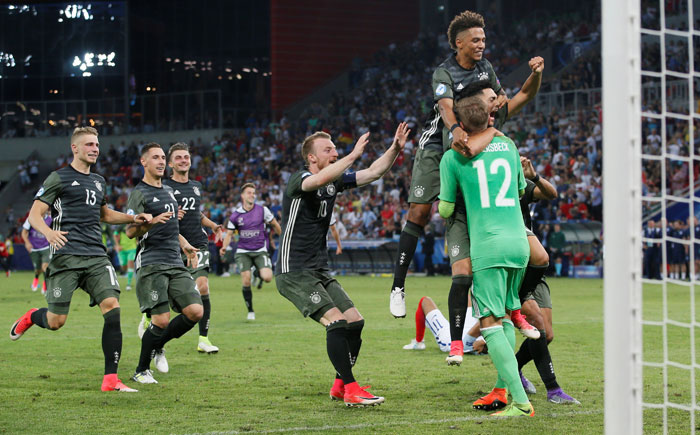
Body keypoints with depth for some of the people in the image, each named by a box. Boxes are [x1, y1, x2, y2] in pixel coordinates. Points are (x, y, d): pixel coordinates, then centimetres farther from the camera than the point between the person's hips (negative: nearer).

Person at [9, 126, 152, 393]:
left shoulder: (99, 182, 21)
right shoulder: (59, 178, 1)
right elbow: (34, 215, -3)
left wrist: (133, 218, 24)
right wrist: (48, 232, -24)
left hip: (96, 256, 5)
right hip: (66, 257, -5)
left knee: (112, 308, -14)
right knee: (56, 322, -6)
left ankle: (110, 379, -12)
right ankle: (30, 318, 33)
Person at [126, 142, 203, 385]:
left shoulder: (168, 190, 20)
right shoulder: (139, 193, -4)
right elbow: (130, 231, -12)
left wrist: (185, 245, 22)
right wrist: (151, 222, -28)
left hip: (176, 264, 7)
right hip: (151, 265, -7)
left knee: (195, 312, -7)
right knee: (161, 320, -14)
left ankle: (157, 346, 15)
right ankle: (141, 371, 4)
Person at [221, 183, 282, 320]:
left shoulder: (262, 210, -2)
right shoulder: (235, 215, 0)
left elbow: (275, 225, 10)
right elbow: (229, 233, 6)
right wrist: (224, 247, -11)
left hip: (260, 250, 0)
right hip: (243, 252, 0)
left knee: (267, 278, -19)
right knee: (246, 282, -12)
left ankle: (259, 273, 21)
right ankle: (250, 311, 6)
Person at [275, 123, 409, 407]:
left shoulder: (334, 181, 9)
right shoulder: (299, 181, -14)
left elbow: (374, 173, 8)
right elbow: (320, 180, -38)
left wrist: (395, 148, -7)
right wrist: (353, 155, -41)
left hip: (320, 271, 9)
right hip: (294, 272, -9)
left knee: (355, 321, 2)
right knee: (336, 322, -21)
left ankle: (340, 385, 15)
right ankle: (350, 389, -18)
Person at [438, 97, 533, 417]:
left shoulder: (452, 157, 2)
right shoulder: (508, 145, 14)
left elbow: (445, 210, 8)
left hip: (488, 246, -5)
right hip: (519, 242, 5)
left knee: (490, 323, -7)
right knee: (505, 317, 18)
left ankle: (521, 401, -17)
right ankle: (502, 390, 17)